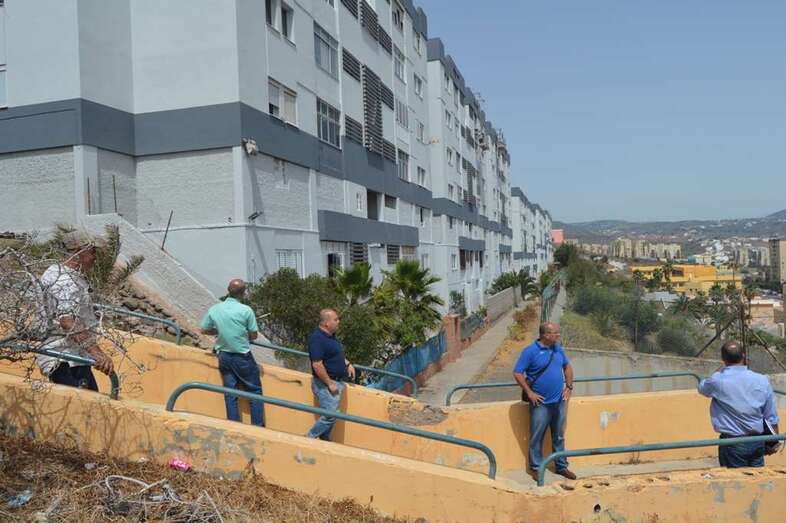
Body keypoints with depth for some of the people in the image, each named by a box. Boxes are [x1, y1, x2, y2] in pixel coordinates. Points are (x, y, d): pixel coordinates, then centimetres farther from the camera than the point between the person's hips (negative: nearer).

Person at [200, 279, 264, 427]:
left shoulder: (214, 309, -4)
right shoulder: (246, 310, -16)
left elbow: (203, 330, 7)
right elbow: (254, 335, -9)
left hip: (223, 356, 4)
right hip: (243, 357, -4)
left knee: (230, 394, 12)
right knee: (255, 391, 9)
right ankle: (258, 426, 11)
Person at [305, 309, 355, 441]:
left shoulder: (331, 335, 8)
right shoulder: (317, 338, -23)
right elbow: (317, 365, -27)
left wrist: (347, 363, 11)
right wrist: (330, 383, -22)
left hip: (336, 381, 10)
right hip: (325, 383, -10)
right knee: (330, 416, -7)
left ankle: (325, 441, 31)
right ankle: (309, 438, 9)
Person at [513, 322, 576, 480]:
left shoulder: (558, 349, 5)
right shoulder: (530, 351, -14)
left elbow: (567, 366, 20)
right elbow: (517, 373, -13)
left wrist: (569, 387, 9)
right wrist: (529, 393, -14)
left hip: (559, 401, 5)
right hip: (541, 403, -5)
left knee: (559, 437, 16)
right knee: (536, 438, 4)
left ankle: (561, 466, 28)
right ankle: (535, 468, 17)